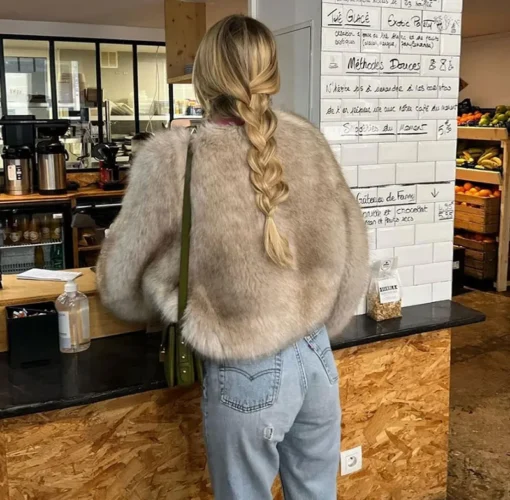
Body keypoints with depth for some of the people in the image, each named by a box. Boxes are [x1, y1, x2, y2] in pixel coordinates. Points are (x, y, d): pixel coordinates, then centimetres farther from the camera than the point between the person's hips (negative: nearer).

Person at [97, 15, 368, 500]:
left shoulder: (175, 160, -16)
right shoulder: (308, 142, -4)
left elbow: (122, 282, -5)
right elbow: (351, 255, 3)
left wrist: (169, 306, 17)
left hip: (248, 376, -4)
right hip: (318, 360, 5)